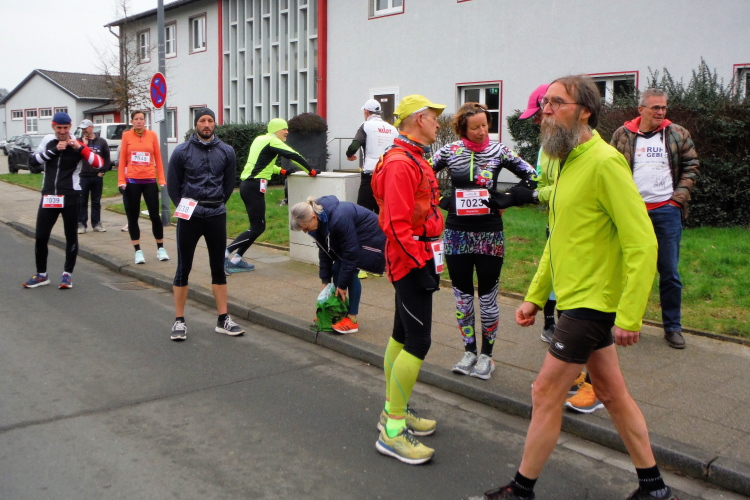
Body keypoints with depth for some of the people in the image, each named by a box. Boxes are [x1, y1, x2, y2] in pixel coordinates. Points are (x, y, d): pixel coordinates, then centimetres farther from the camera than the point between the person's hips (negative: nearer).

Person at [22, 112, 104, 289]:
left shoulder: (77, 144, -3)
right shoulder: (48, 141, 6)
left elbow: (99, 163, -13)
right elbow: (33, 161, -2)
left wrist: (79, 147, -22)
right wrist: (53, 150, -12)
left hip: (70, 196, -3)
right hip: (48, 196, 3)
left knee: (71, 236, 5)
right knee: (41, 236, 4)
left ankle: (67, 274, 16)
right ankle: (41, 275, 18)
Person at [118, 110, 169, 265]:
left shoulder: (152, 135, 3)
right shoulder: (126, 135, 2)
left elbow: (158, 158, 4)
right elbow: (122, 159, 2)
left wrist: (161, 179, 0)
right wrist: (121, 180, -4)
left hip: (149, 181, 0)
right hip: (132, 181, 0)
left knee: (155, 215, 1)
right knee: (133, 217, 5)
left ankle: (161, 249, 14)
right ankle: (138, 251, 14)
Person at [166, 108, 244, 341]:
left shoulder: (226, 151, 3)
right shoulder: (182, 151, -2)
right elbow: (173, 184, 5)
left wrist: (217, 204, 9)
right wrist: (183, 206, 4)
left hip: (217, 216, 2)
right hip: (189, 215, -2)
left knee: (218, 268, 9)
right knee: (183, 268, 3)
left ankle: (223, 319, 16)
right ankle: (179, 321, 12)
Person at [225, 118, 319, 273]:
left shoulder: (260, 139, 20)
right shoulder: (272, 140, -6)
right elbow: (294, 156, -10)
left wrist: (281, 171, 23)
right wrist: (311, 171, -2)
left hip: (247, 185, 9)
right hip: (254, 186, -9)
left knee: (258, 226, 11)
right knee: (257, 228, -7)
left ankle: (236, 260, 11)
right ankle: (225, 253, -10)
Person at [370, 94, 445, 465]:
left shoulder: (414, 160, 17)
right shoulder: (400, 164, -17)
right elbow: (398, 224, -23)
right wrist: (420, 265, -23)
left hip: (416, 260, 11)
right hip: (411, 263, -11)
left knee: (402, 335, 16)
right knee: (418, 342, -11)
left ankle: (393, 411, 28)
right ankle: (392, 431, -5)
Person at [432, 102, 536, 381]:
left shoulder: (499, 151, -2)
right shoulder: (449, 151, -1)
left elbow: (531, 176, 1)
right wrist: (443, 200, -7)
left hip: (490, 234, -1)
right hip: (457, 233, 1)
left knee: (488, 296, 5)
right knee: (462, 296, 9)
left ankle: (486, 354, 19)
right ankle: (469, 352, 23)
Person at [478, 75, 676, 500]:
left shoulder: (605, 162, -18)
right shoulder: (570, 162, 12)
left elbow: (642, 242, -22)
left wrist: (630, 316, -24)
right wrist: (535, 296, 16)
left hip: (592, 302, -9)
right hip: (576, 300, 9)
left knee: (546, 394, -1)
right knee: (611, 392, 16)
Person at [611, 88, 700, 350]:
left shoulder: (678, 135, 5)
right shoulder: (623, 135, 3)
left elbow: (691, 167, 9)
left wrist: (679, 198, -2)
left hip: (666, 211, 0)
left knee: (669, 272, 4)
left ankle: (673, 327, 16)